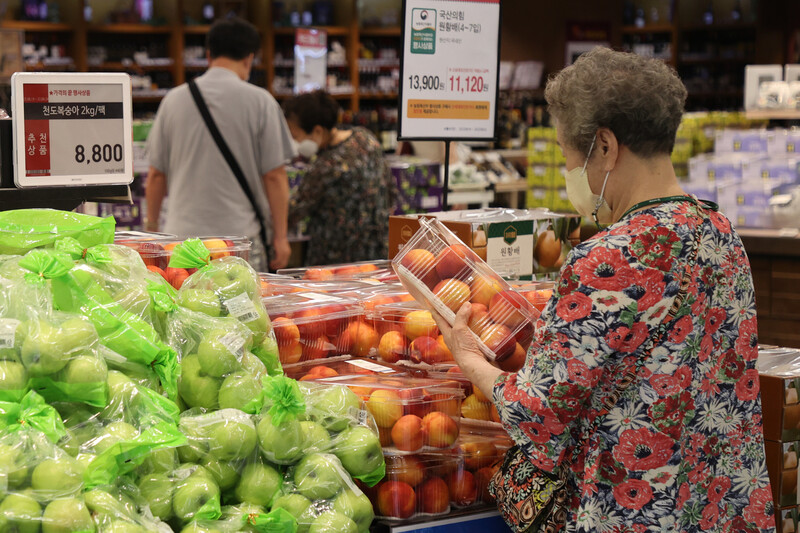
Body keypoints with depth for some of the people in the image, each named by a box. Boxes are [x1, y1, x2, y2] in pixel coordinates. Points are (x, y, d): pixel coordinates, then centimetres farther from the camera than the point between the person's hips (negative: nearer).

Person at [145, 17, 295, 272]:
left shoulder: (173, 100, 7)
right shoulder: (260, 102, -3)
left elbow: (156, 175, 11)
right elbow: (274, 176, -3)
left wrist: (152, 230, 21)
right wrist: (280, 236, 3)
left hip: (182, 234, 3)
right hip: (240, 236, -3)